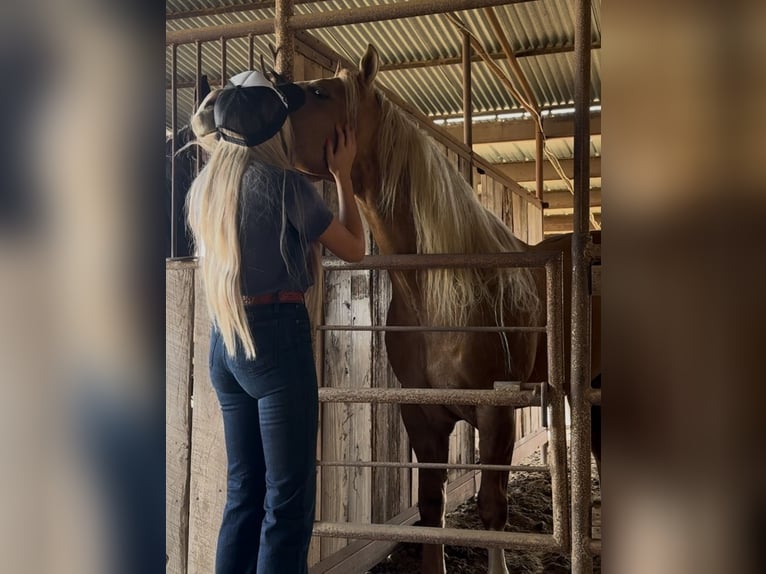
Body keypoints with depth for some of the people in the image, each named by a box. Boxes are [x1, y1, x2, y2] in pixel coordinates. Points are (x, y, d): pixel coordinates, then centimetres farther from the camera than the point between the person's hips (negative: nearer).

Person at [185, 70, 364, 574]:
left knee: (244, 491, 16)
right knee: (288, 500, -2)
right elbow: (354, 249, 0)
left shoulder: (203, 187, 9)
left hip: (223, 340, 8)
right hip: (276, 337, -8)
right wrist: (343, 176, 12)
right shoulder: (284, 182, -11)